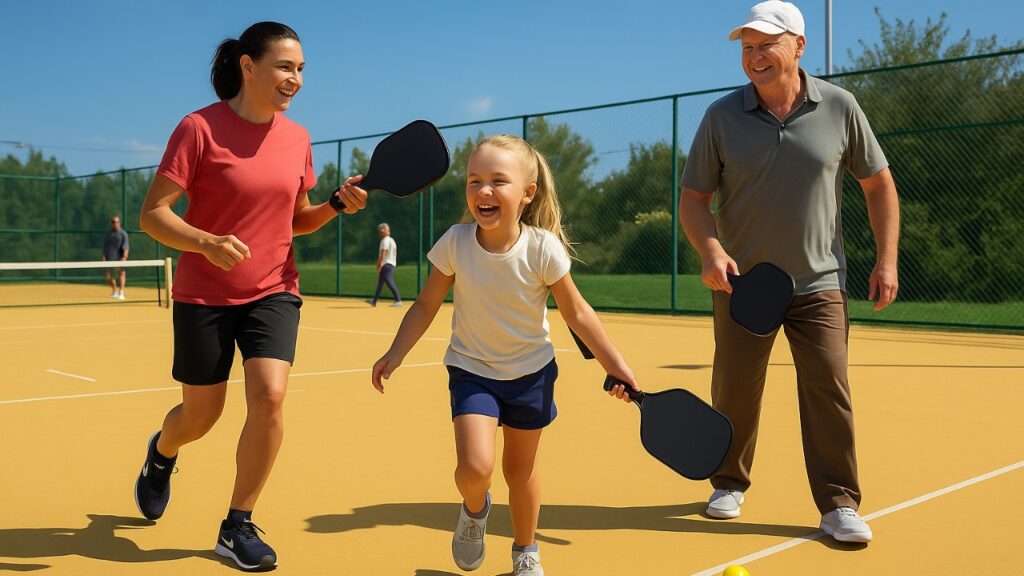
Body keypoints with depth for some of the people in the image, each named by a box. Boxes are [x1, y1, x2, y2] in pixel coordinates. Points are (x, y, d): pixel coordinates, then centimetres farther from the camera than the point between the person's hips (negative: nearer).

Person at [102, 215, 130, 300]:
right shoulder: (109, 233, 12)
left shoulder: (123, 234, -3)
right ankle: (114, 290, 27)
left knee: (121, 274, -9)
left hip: (119, 258, -5)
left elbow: (125, 248, -11)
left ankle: (121, 293, -8)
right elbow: (105, 246, 15)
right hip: (109, 258, 5)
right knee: (107, 275, 7)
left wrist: (124, 257, -23)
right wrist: (104, 256, 3)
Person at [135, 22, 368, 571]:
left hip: (273, 292, 3)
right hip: (203, 296, -3)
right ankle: (161, 454, 48)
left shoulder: (297, 138, 3)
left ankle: (238, 526, 4)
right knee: (201, 414, 9)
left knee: (269, 397, -16)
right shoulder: (199, 128, -12)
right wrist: (207, 243, -31)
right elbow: (152, 215, -13)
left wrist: (338, 203, -6)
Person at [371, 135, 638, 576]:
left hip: (530, 372, 0)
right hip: (472, 369, 0)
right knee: (474, 467, -18)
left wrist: (615, 365, -8)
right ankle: (474, 508, 20)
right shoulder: (455, 243, -17)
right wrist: (395, 354, -12)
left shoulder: (543, 248, -20)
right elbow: (425, 306, -4)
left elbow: (577, 314, -9)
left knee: (520, 470, 12)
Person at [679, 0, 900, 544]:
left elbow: (878, 184, 7)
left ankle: (838, 505, 6)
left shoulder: (839, 107, -1)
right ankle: (729, 484, 31)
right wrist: (710, 249, -20)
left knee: (828, 388, -6)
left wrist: (886, 259, 0)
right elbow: (693, 197, -2)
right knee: (733, 391, 9)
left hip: (819, 282, 0)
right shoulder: (721, 116, -3)